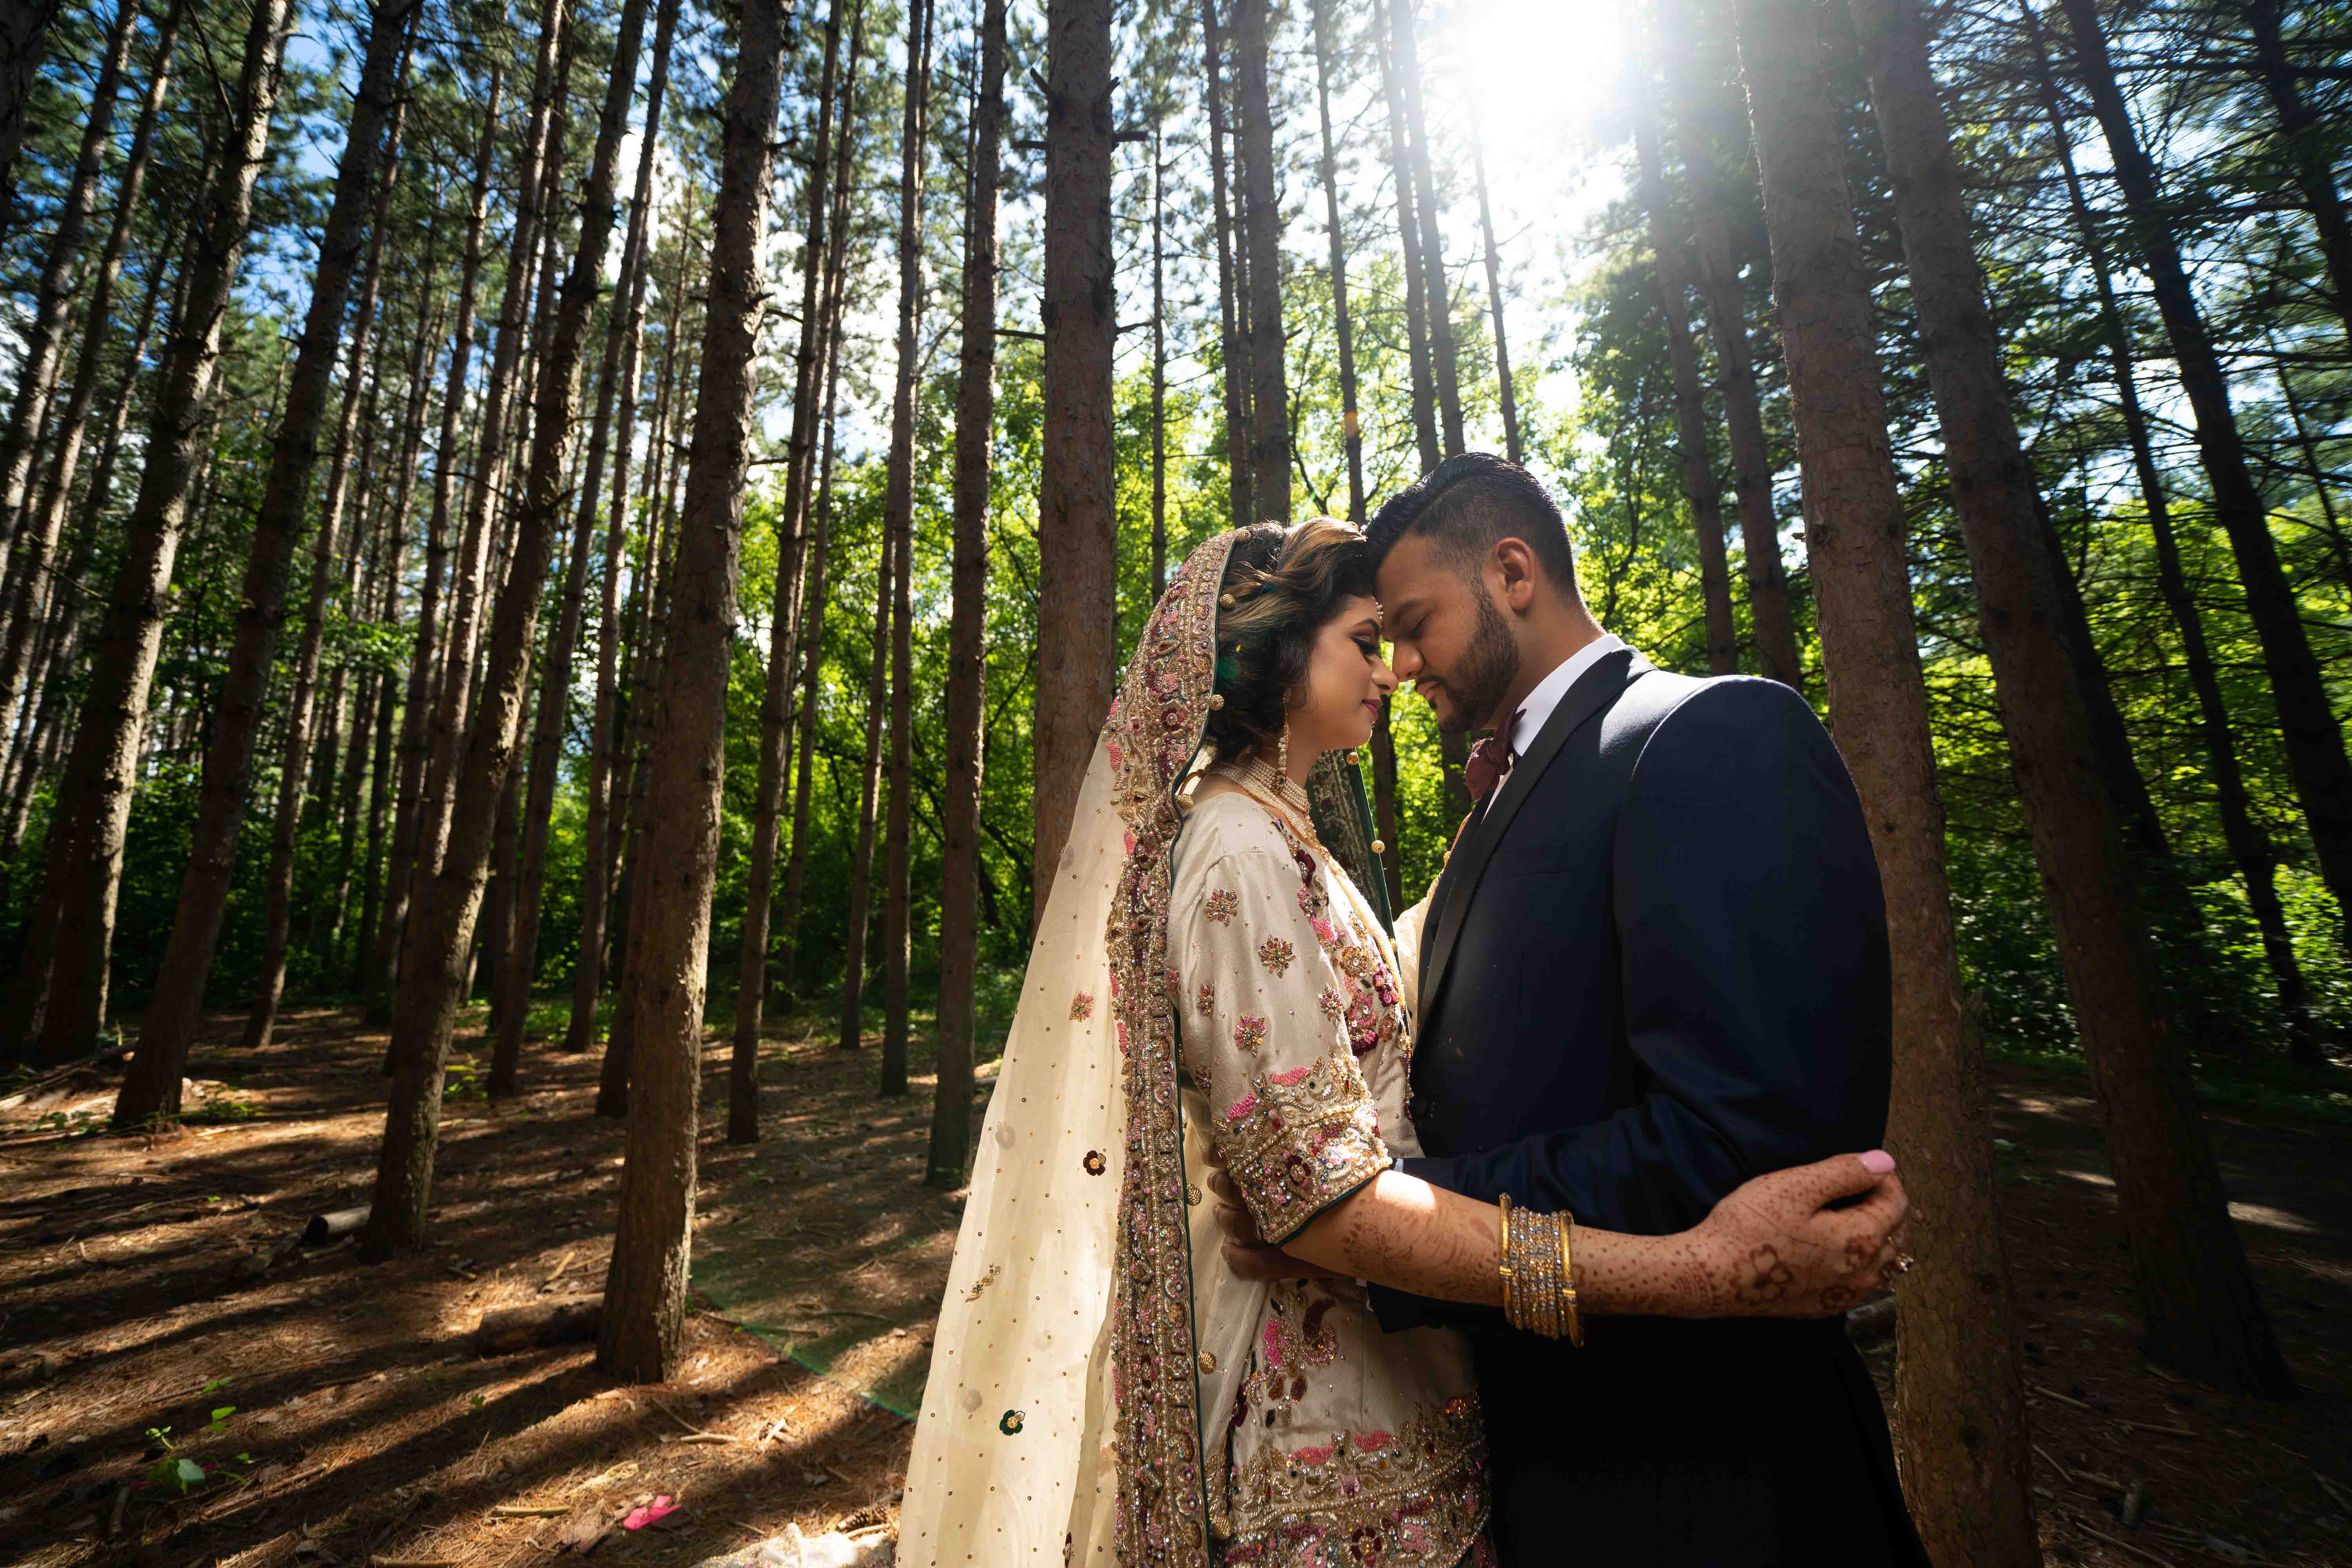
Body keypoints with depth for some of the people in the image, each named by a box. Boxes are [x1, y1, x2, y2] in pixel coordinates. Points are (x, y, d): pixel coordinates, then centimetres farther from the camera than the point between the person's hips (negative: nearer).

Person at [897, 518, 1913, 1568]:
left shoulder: (1272, 837, 9)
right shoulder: (1235, 849, -23)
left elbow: (1372, 1010, 19)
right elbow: (1313, 1196, -28)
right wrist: (1698, 1268, -33)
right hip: (1328, 1419, -10)